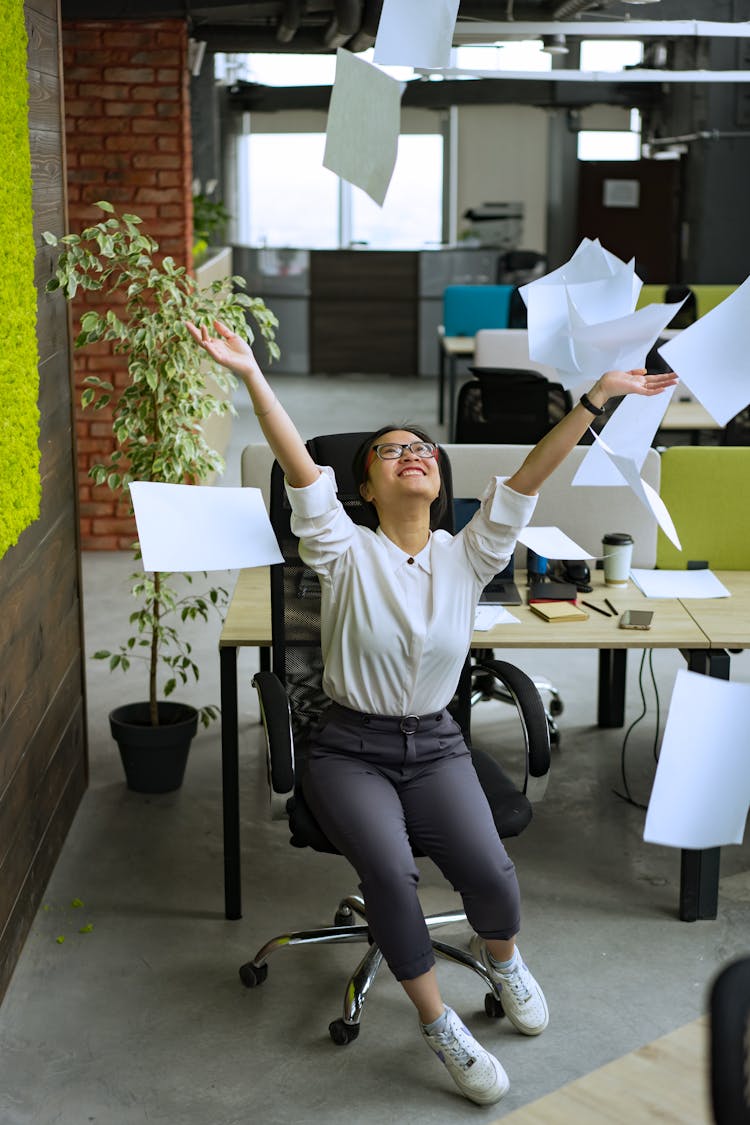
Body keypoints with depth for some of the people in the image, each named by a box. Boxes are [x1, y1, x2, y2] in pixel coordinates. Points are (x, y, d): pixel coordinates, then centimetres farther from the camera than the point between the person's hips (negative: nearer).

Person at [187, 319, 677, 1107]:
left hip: (435, 746, 2)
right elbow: (300, 469, -20)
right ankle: (438, 1024, -3)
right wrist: (251, 376, -32)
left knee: (488, 871, -21)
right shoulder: (344, 553, -6)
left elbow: (528, 477, -8)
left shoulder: (466, 556, 2)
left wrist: (598, 396, -16)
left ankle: (500, 955, 17)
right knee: (390, 872, -28)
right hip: (349, 749, -2)